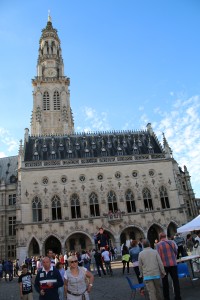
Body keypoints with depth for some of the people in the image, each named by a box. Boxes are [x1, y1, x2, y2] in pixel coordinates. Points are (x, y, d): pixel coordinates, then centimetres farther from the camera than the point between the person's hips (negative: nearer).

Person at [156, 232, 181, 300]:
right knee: (175, 281, 11)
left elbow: (159, 256, -13)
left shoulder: (158, 244, -9)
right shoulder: (172, 242, 1)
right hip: (173, 264, 2)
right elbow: (176, 252, 9)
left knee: (165, 282, 11)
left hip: (164, 265, -2)